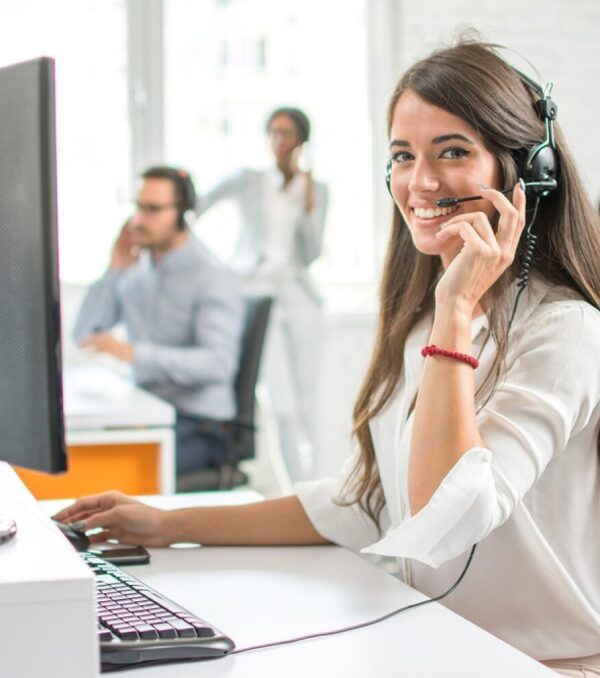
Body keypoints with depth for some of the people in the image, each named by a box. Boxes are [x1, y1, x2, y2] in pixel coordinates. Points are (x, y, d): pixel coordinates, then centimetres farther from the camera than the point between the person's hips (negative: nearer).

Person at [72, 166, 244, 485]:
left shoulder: (214, 278, -11)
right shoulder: (136, 271, 10)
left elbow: (219, 363, -25)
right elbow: (84, 335, 7)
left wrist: (134, 353, -35)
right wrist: (113, 271, -3)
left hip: (200, 426, -6)